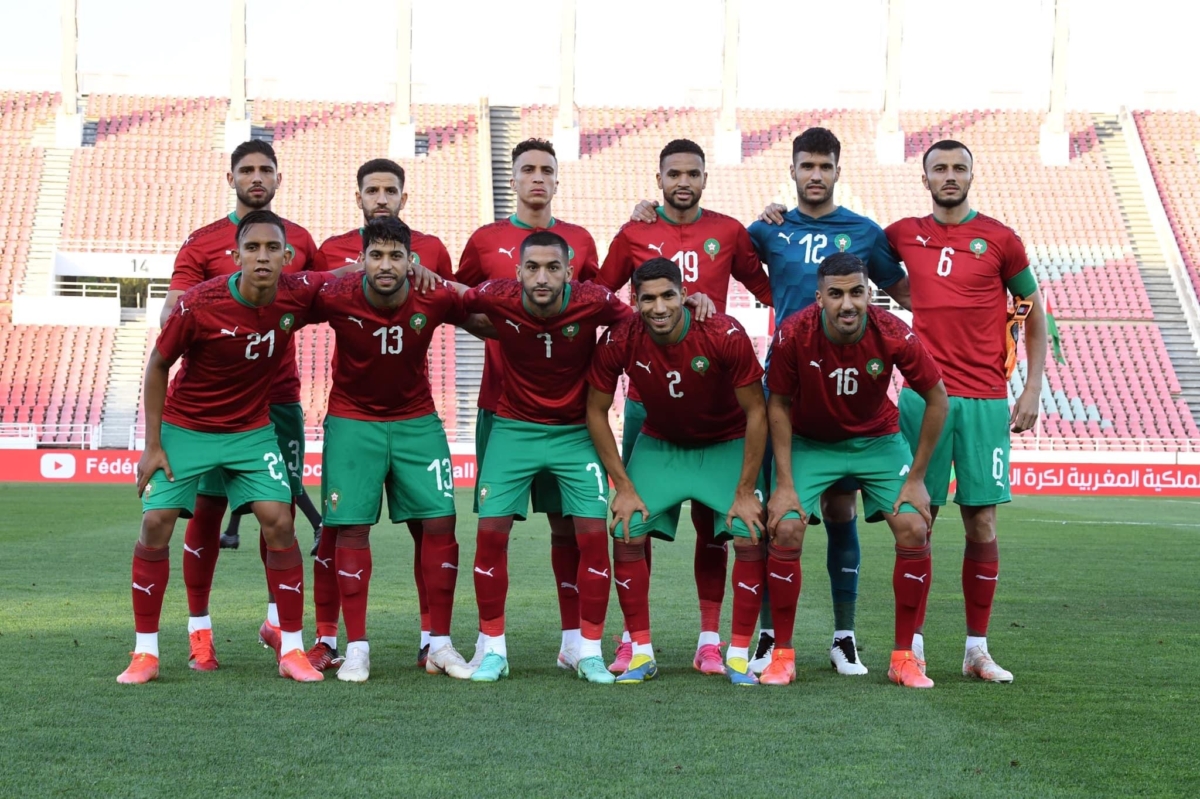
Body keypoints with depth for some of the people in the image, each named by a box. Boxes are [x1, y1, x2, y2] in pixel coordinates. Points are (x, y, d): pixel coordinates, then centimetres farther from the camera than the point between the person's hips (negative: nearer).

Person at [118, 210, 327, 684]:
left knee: (278, 522, -11)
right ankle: (145, 653, 3)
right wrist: (153, 444, -9)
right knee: (155, 524, -10)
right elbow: (158, 366, -9)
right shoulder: (198, 305, -25)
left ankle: (292, 650, 0)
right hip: (184, 427, -2)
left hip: (251, 430, 2)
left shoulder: (297, 297, -17)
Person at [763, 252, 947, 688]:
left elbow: (937, 399, -12)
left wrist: (915, 479, -10)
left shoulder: (894, 335, -26)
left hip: (878, 440, 1)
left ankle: (904, 657, 1)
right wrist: (784, 484, -14)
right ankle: (782, 655, -1)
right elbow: (779, 404, -11)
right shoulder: (793, 335, -26)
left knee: (914, 530, -14)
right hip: (810, 441, 0)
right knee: (785, 529, -17)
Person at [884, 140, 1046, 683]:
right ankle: (912, 646, 8)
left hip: (986, 402, -1)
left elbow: (1035, 315, 10)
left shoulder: (999, 240, 4)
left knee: (982, 526, 1)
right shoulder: (903, 235, 8)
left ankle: (977, 650, 10)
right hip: (923, 396, 1)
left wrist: (1032, 389, 3)